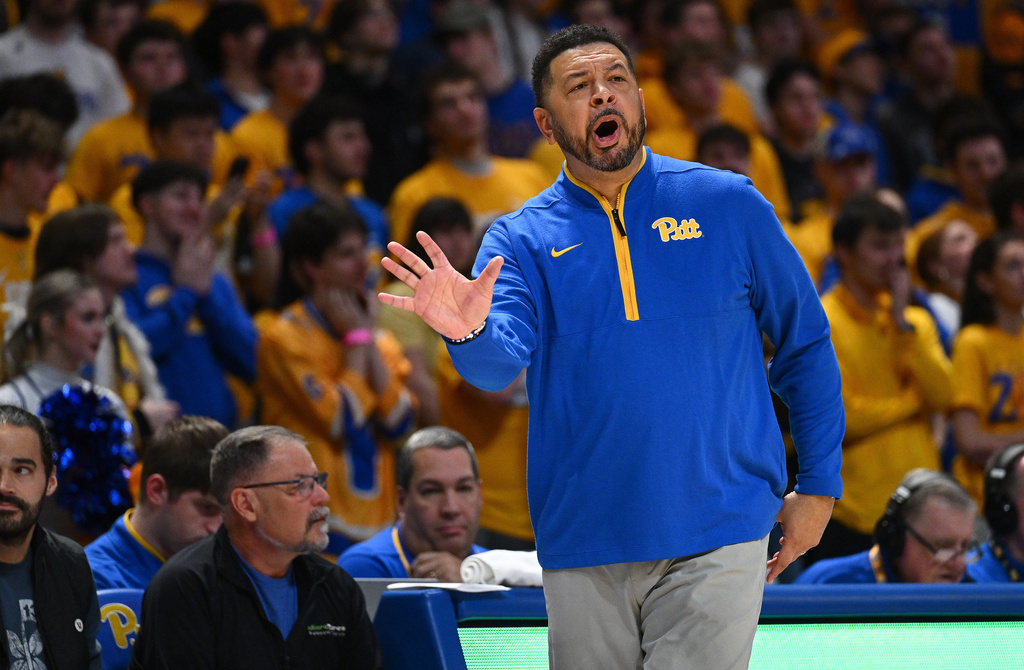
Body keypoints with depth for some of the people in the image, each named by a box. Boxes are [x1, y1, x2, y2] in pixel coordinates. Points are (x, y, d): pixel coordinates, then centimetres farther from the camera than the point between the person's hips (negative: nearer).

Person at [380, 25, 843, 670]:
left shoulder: (727, 205, 4)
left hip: (716, 538, -2)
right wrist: (470, 333, -38)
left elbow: (806, 345, 10)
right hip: (584, 549, 2)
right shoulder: (522, 240, 5)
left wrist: (819, 487, 7)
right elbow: (501, 361, -14)